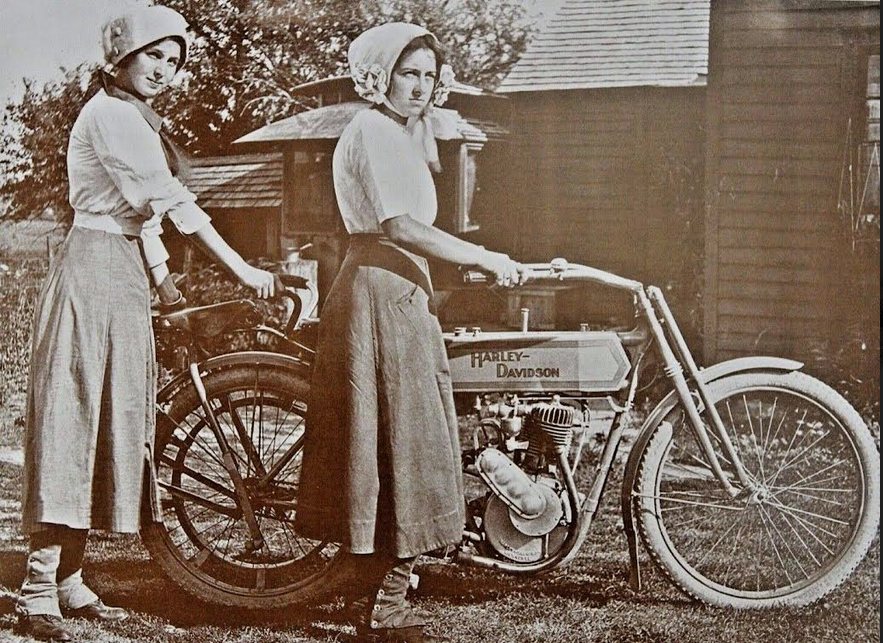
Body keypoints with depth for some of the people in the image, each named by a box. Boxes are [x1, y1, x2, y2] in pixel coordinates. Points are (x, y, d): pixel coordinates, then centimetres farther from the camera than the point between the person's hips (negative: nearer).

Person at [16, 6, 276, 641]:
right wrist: (241, 268, -19)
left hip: (124, 274, 10)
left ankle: (68, 580, 15)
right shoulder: (110, 115, -11)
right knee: (72, 415, -11)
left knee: (113, 417, 8)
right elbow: (171, 199, -18)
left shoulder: (138, 119, 21)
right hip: (93, 271, -10)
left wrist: (164, 276, 10)